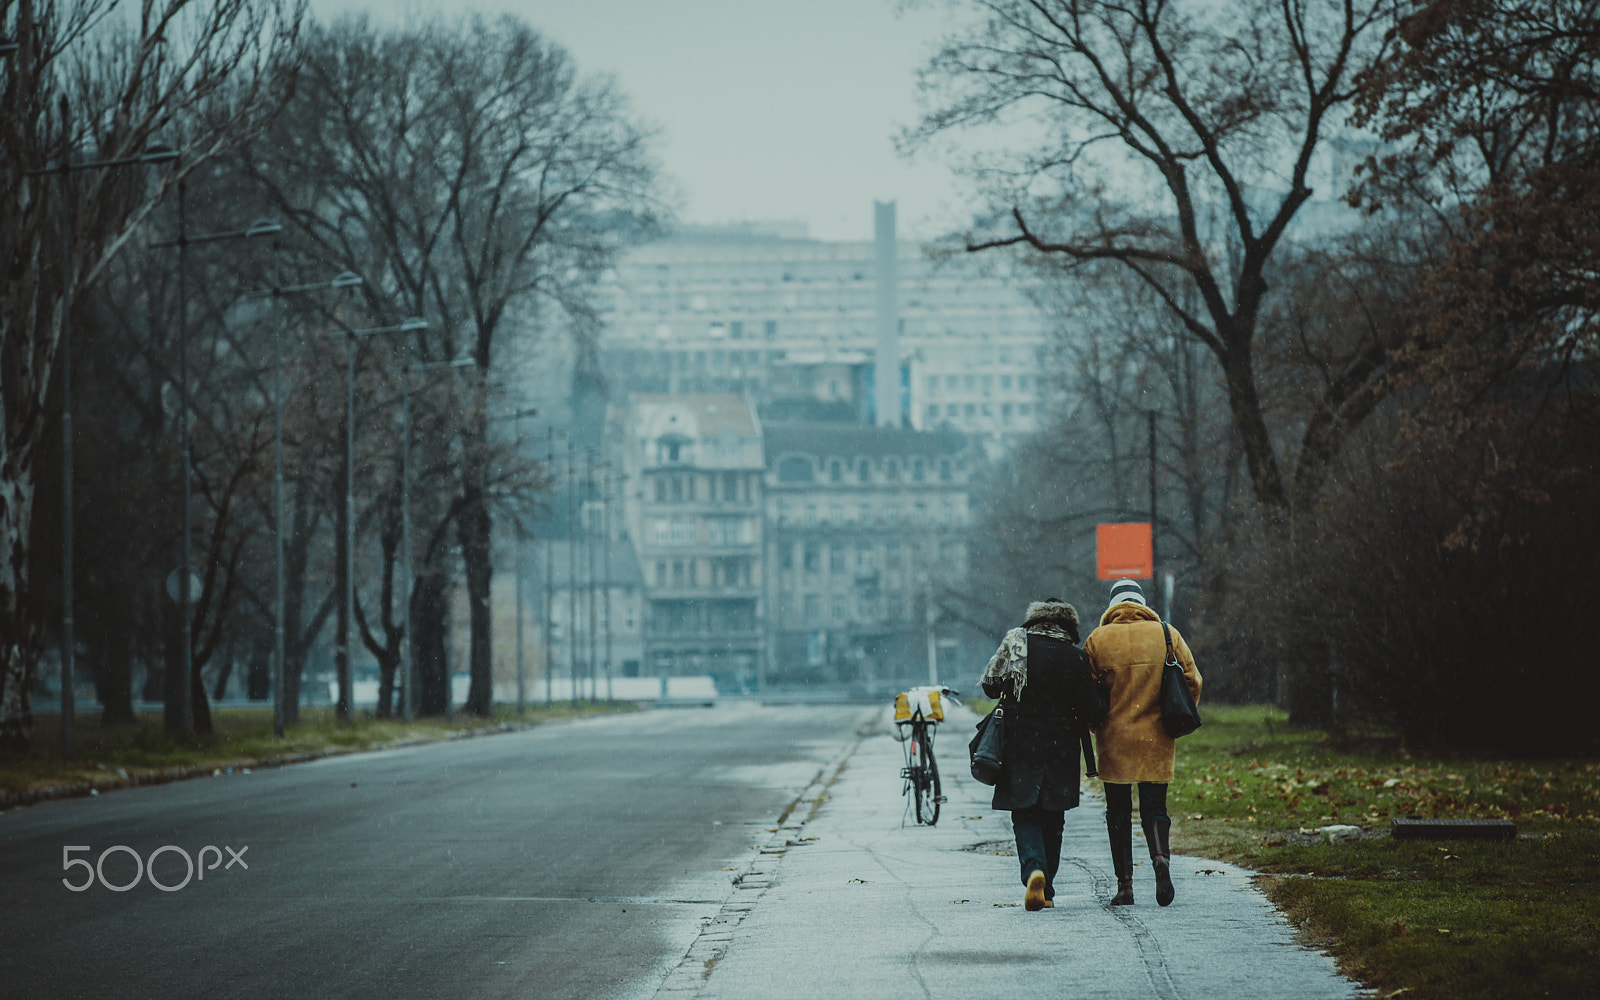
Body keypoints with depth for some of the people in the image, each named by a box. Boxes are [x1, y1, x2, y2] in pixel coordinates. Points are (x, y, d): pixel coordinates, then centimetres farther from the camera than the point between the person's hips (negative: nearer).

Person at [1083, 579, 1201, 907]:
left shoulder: (1097, 639, -1)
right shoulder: (1167, 635, 1)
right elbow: (1192, 681, 1)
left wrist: (1094, 724, 15)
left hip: (1114, 741, -1)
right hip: (1156, 741, 1)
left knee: (1118, 813, 9)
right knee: (1154, 807, 8)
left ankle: (1124, 883, 4)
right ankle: (1160, 856, -20)